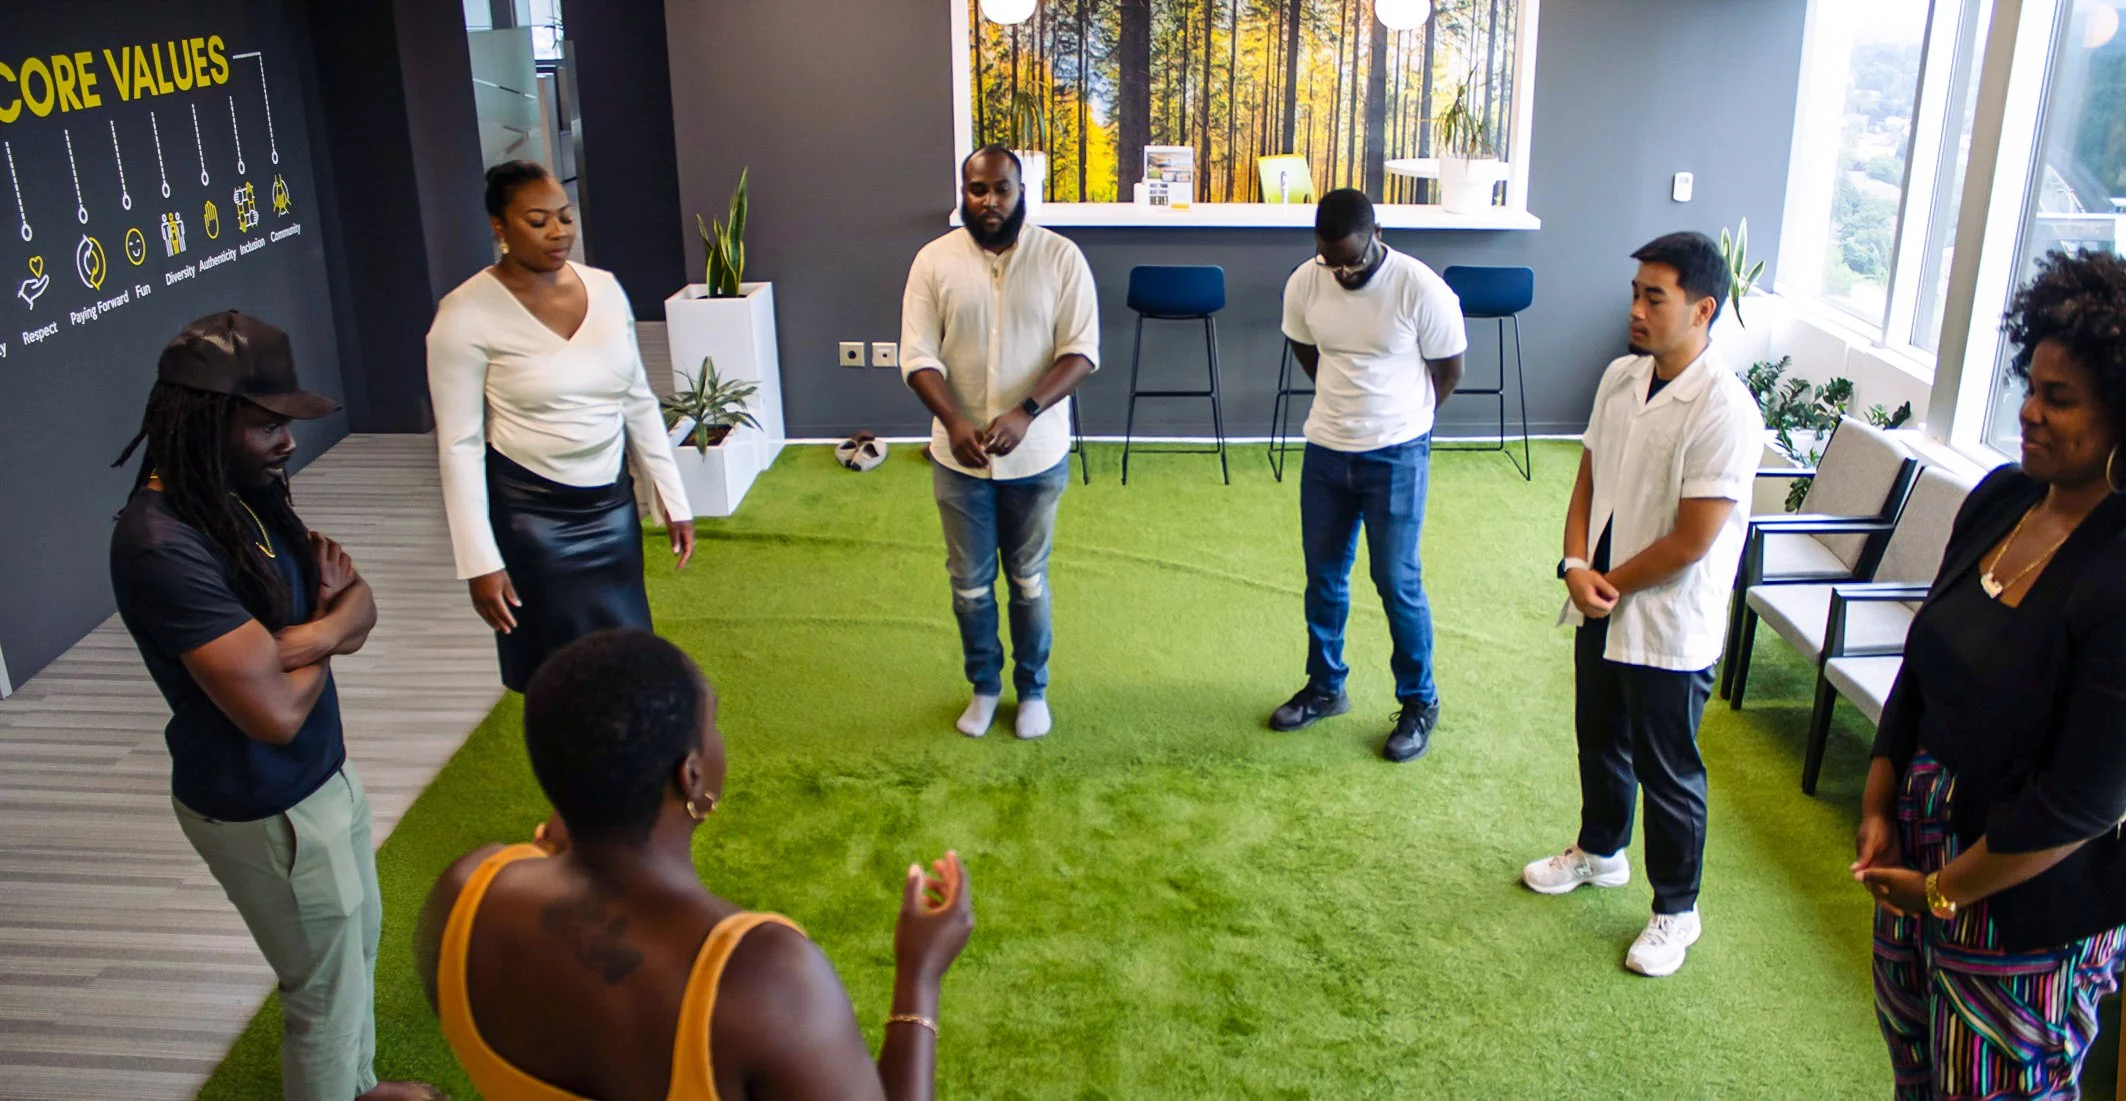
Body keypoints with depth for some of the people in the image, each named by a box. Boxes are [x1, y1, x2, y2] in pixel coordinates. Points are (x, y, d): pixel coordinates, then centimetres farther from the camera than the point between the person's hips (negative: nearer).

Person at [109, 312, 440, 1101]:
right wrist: (322, 632, -11)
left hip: (322, 772, 9)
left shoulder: (242, 495, -2)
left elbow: (359, 609, 0)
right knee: (329, 987, 10)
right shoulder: (164, 546, -30)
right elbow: (277, 710, -30)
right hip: (264, 808, -9)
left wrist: (297, 638, -22)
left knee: (359, 940, 27)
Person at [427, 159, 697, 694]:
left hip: (612, 505, 5)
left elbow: (639, 402, 9)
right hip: (530, 514, -5)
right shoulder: (467, 314, -14)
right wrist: (480, 562, -15)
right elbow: (460, 446, -13)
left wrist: (672, 498, 9)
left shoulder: (605, 288, 1)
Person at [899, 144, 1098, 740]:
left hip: (1036, 457, -1)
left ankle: (1032, 688, 34)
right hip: (959, 458, 1)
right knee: (970, 583, 14)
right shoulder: (934, 260, -5)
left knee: (1029, 580, 14)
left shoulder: (1060, 257, -8)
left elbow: (1081, 350, -12)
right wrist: (954, 422, -26)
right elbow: (918, 356, -9)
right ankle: (984, 685, 35)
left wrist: (1025, 413, -26)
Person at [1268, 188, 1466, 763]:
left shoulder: (1421, 289, -19)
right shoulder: (1305, 283, -7)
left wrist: (1398, 417, 8)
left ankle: (1419, 702, 20)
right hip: (1326, 452, 4)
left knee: (1397, 582, 2)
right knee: (1323, 576, 14)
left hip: (1396, 457, -4)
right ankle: (1325, 687, 33)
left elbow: (1449, 368, -4)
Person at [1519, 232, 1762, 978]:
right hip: (1601, 608, 7)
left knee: (1667, 772, 9)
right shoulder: (1621, 378, 0)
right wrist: (1575, 565, -9)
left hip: (1669, 627, -7)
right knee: (1600, 740, 25)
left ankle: (1676, 910, 28)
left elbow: (1692, 539, -23)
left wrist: (1610, 583, -12)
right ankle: (1600, 851, 49)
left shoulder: (1723, 410, -23)